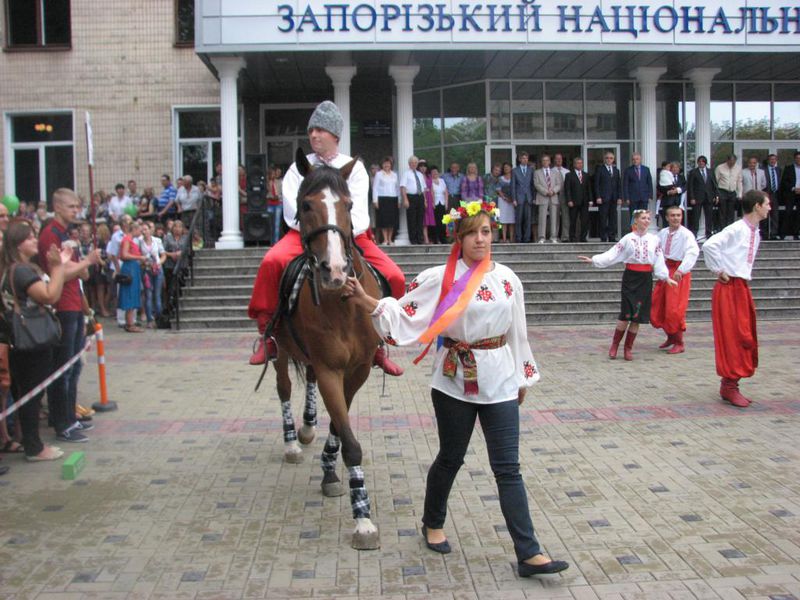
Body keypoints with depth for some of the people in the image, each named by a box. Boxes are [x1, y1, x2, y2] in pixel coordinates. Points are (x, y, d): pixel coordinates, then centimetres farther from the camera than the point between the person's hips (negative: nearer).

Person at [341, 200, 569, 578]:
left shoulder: (507, 278, 3)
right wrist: (365, 301, -22)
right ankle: (433, 524, 39)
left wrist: (523, 376, 14)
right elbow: (404, 315, -9)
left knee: (508, 468, 1)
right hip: (455, 383, -2)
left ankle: (528, 554, 4)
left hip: (499, 383, 2)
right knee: (451, 458, 13)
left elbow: (518, 331, 10)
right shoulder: (439, 278, -7)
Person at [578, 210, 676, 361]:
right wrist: (593, 260, -13)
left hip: (646, 279, 2)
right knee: (627, 314, -8)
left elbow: (659, 261, 7)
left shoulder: (654, 239, 5)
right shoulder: (628, 239, 0)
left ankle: (628, 348, 14)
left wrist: (666, 277, 1)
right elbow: (612, 254, -4)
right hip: (630, 277, -2)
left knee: (638, 316, 3)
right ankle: (615, 345, 9)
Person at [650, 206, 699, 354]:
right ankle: (671, 337, 31)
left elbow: (693, 252, -25)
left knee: (674, 310, -6)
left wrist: (681, 270, -35)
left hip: (679, 273, -6)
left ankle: (679, 343, 11)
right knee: (657, 307, 11)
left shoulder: (686, 234, -13)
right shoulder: (662, 233, 6)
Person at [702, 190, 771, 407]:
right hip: (729, 289, -9)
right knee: (731, 337, -6)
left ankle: (730, 385, 18)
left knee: (745, 338, 10)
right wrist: (718, 271, -15)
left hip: (743, 288, 9)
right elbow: (709, 245, -24)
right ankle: (729, 387, 1)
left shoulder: (755, 233, 14)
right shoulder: (736, 230, -13)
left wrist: (744, 277, 11)